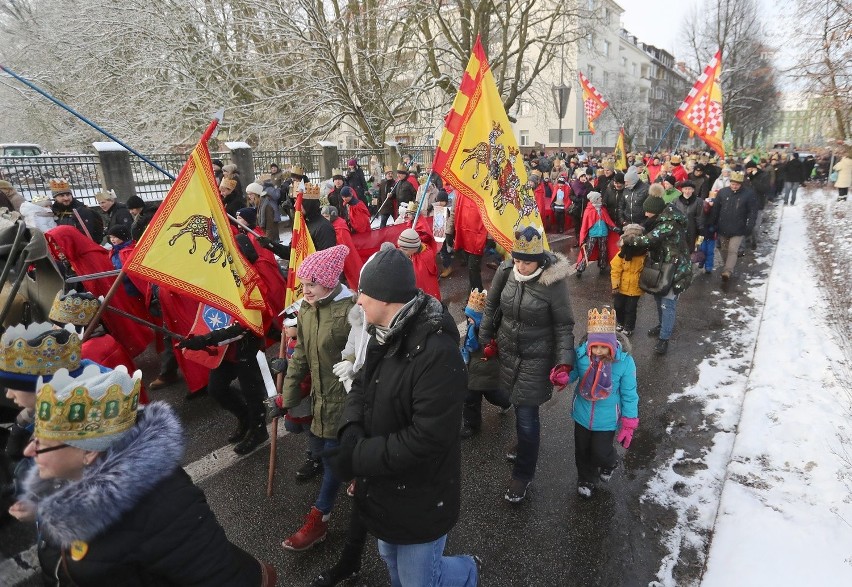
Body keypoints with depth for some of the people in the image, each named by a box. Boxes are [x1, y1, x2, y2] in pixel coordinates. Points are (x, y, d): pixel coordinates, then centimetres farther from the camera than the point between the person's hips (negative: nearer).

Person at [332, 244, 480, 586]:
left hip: (420, 501, -8)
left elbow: (427, 439, -33)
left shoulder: (437, 352, -33)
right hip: (383, 490, 8)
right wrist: (351, 433, -16)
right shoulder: (383, 335, -3)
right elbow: (361, 386, 4)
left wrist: (357, 458, -26)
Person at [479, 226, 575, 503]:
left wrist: (564, 363, -16)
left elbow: (564, 326, -11)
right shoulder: (506, 271, -9)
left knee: (526, 417, 0)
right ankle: (526, 446, 47)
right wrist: (487, 339, 12)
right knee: (521, 408, 16)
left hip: (536, 359, -4)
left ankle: (523, 475, 22)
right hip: (507, 353, 4)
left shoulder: (553, 281, -20)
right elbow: (491, 306, 7)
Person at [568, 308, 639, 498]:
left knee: (600, 453, 9)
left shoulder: (624, 361, -22)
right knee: (582, 451, 20)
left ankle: (609, 464, 48)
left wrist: (629, 424, -6)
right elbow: (571, 374, -7)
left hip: (607, 419, -2)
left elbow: (629, 395, -12)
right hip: (582, 415, 2)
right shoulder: (580, 354, -21)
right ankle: (585, 480, 51)